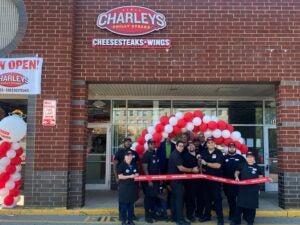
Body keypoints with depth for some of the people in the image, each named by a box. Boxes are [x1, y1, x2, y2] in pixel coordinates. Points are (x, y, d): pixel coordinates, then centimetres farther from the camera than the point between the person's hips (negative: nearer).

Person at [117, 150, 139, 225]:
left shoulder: (134, 165, 12)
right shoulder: (121, 165, -8)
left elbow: (137, 174, 20)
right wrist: (130, 176, -19)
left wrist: (136, 175, -4)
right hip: (124, 187, -6)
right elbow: (120, 176, -14)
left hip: (133, 187, 6)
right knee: (124, 204, 0)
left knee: (131, 204, 11)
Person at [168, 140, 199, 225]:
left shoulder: (176, 154, 14)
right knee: (179, 198, -9)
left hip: (174, 179, 10)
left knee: (174, 198, 14)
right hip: (176, 179, -10)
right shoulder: (175, 155, -18)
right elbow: (180, 168, -22)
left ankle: (174, 216, 22)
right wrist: (192, 170, -13)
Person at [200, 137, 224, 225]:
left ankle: (220, 217, 4)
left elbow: (218, 165, -19)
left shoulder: (219, 153, -8)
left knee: (217, 198, -3)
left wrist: (206, 163, -17)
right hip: (206, 178, 5)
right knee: (207, 197, 13)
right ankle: (207, 215, 24)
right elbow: (200, 163, 18)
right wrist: (201, 168, -3)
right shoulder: (204, 152, 8)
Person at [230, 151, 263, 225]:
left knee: (252, 205, 6)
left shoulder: (257, 167, 6)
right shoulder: (242, 165, 4)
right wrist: (236, 177, -7)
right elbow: (236, 172, 12)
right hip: (243, 188, -1)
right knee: (240, 204, 2)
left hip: (253, 189, 1)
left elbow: (260, 177, 14)